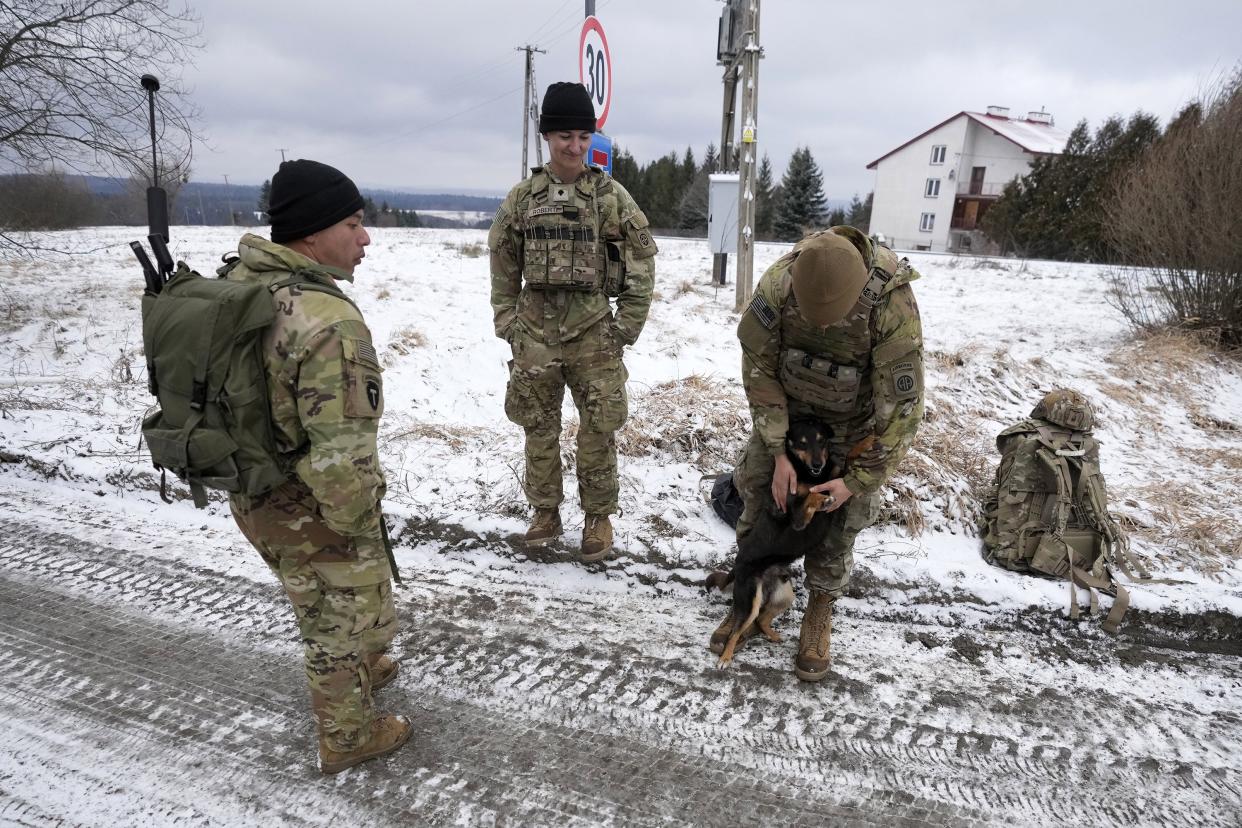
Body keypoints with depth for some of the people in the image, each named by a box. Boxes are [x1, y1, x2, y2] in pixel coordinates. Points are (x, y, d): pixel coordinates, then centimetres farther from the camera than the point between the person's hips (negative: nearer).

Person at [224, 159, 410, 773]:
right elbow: (341, 454, -31)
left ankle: (354, 673, 55)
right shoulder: (330, 324, -33)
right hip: (314, 515, -8)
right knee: (351, 615, 16)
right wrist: (362, 525, -14)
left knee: (318, 606, 30)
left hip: (254, 495, 8)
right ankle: (347, 739, 36)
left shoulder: (238, 282, -4)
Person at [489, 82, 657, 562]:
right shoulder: (523, 197, 3)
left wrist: (627, 325, -4)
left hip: (593, 332, -2)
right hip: (535, 332, 2)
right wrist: (506, 321, 5)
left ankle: (598, 516, 21)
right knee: (539, 428, 11)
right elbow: (503, 265, 10)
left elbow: (642, 262, -1)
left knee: (598, 430, 4)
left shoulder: (611, 196, -2)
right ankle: (546, 511, 28)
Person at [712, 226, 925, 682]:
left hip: (853, 420, -2)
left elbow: (900, 405, -26)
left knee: (839, 515, 0)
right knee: (758, 490, 3)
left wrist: (859, 480, -20)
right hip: (788, 407, 2)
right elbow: (758, 367, -17)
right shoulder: (777, 284, -30)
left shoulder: (893, 308, -36)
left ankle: (820, 612, 22)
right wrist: (778, 452, -18)